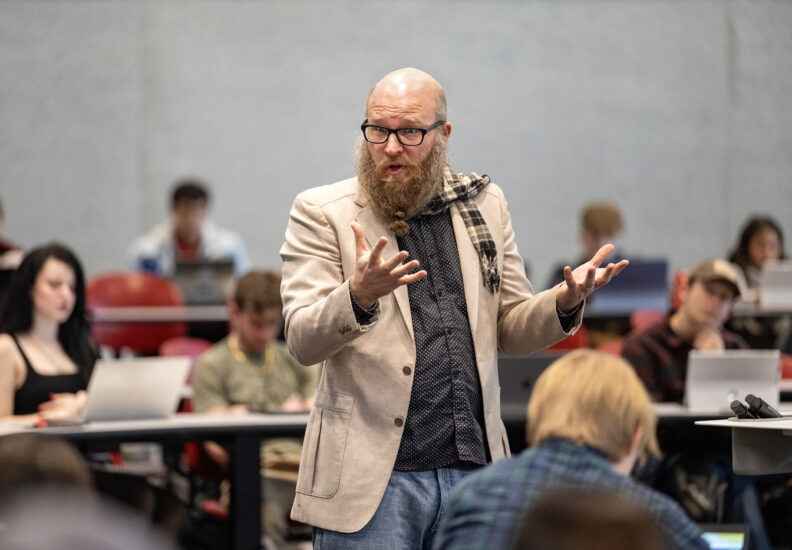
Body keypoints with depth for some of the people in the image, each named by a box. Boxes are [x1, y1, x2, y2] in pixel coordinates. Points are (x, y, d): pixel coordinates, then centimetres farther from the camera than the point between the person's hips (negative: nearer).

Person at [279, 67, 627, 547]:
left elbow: (511, 330, 14)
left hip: (471, 471, 4)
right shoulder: (321, 213, 0)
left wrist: (564, 302, -7)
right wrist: (358, 295, -29)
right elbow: (302, 341, -9)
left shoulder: (486, 205, 12)